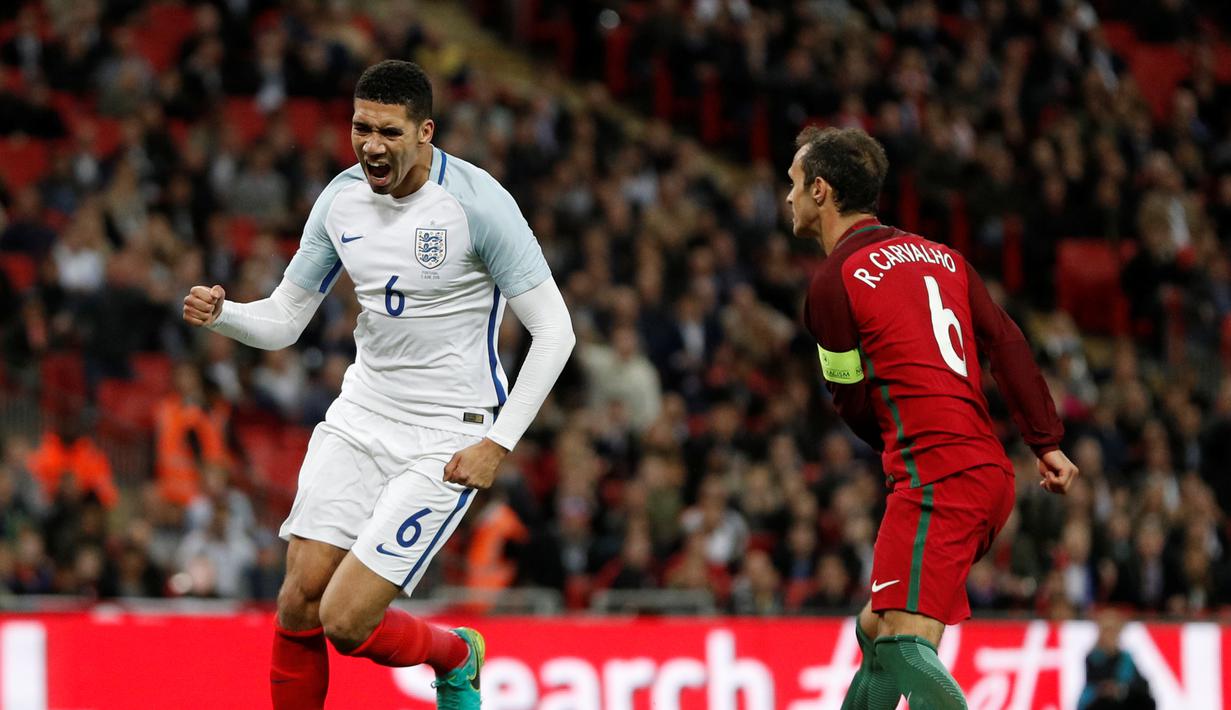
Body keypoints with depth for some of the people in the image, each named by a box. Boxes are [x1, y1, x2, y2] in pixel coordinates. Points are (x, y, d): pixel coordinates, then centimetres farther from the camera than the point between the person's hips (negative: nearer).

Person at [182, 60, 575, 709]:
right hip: (361, 414, 5)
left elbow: (553, 330, -13)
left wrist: (498, 443, -17)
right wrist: (220, 313, -14)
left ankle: (454, 658, 20)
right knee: (299, 604, -6)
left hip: (448, 436, -5)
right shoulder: (341, 199, 1)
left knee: (346, 621, -12)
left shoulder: (477, 201, -17)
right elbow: (283, 321, 8)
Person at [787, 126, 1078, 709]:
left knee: (903, 644, -20)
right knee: (875, 630, 18)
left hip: (934, 478, -9)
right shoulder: (938, 255, 18)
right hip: (990, 473, 9)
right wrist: (1048, 443, 8)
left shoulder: (833, 282, -4)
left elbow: (853, 402, 4)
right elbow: (1007, 344, 11)